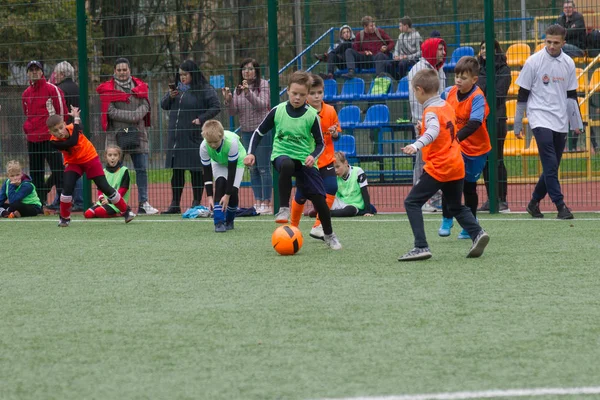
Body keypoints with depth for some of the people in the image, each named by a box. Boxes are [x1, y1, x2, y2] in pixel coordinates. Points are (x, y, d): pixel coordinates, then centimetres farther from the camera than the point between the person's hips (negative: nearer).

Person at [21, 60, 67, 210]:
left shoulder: (52, 89, -3)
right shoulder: (26, 94, 15)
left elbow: (62, 113, -4)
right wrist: (28, 126, 12)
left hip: (50, 137, -6)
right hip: (32, 139, 7)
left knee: (57, 169, -9)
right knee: (35, 172, 8)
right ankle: (39, 200, 15)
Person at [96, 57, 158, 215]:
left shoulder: (140, 86, 12)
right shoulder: (108, 88, 1)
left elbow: (145, 106, 5)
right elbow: (110, 111, -8)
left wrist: (137, 116, -15)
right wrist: (132, 116, -15)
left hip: (138, 133, 3)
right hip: (116, 133, -3)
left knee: (142, 169, 2)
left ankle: (143, 203, 6)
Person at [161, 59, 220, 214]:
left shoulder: (205, 89, -4)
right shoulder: (177, 88, 15)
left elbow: (216, 107, -8)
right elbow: (164, 105, 16)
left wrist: (201, 119, -15)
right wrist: (170, 97, -4)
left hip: (194, 137, -6)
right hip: (176, 137, 6)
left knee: (196, 171, -2)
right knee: (176, 170, 8)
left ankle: (197, 203, 4)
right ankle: (175, 204, 13)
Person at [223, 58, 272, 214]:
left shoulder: (263, 84, -4)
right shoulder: (238, 88, 11)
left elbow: (262, 105, -16)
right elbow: (234, 112, 8)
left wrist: (248, 93, -28)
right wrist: (228, 100, -11)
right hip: (246, 131, 6)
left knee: (263, 168, -7)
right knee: (253, 169, 8)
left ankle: (266, 203, -5)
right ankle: (257, 203, 13)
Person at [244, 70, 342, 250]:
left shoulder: (312, 115, -6)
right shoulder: (277, 111, -4)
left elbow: (320, 143, 3)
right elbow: (259, 132, 7)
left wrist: (313, 156, -17)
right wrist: (251, 153, -6)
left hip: (304, 160, 1)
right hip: (282, 155, -1)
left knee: (319, 198, -6)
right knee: (287, 165, -40)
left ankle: (329, 235, 20)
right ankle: (284, 209, -27)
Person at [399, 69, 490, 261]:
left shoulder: (431, 112, -15)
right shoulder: (447, 106, 11)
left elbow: (433, 131, -36)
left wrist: (417, 145, -50)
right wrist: (424, 129, 30)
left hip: (438, 168, -9)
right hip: (456, 166, 9)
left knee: (412, 202, -4)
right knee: (456, 207, 23)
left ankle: (421, 247, -13)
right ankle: (477, 233, 2)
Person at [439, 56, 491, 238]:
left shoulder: (478, 97, -21)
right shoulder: (449, 92, -5)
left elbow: (474, 124, -35)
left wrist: (457, 138, -47)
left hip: (476, 149, -4)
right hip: (454, 147, 4)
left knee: (469, 187, 7)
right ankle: (447, 220, 10)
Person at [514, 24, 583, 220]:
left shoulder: (568, 63, 7)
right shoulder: (533, 62, -5)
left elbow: (571, 95, 15)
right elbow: (522, 94, 0)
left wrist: (577, 123, 14)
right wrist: (518, 125, 1)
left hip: (560, 122, 5)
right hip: (540, 118, -5)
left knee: (551, 167, 6)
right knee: (550, 164, -15)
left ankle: (534, 202, 21)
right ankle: (560, 206, -14)